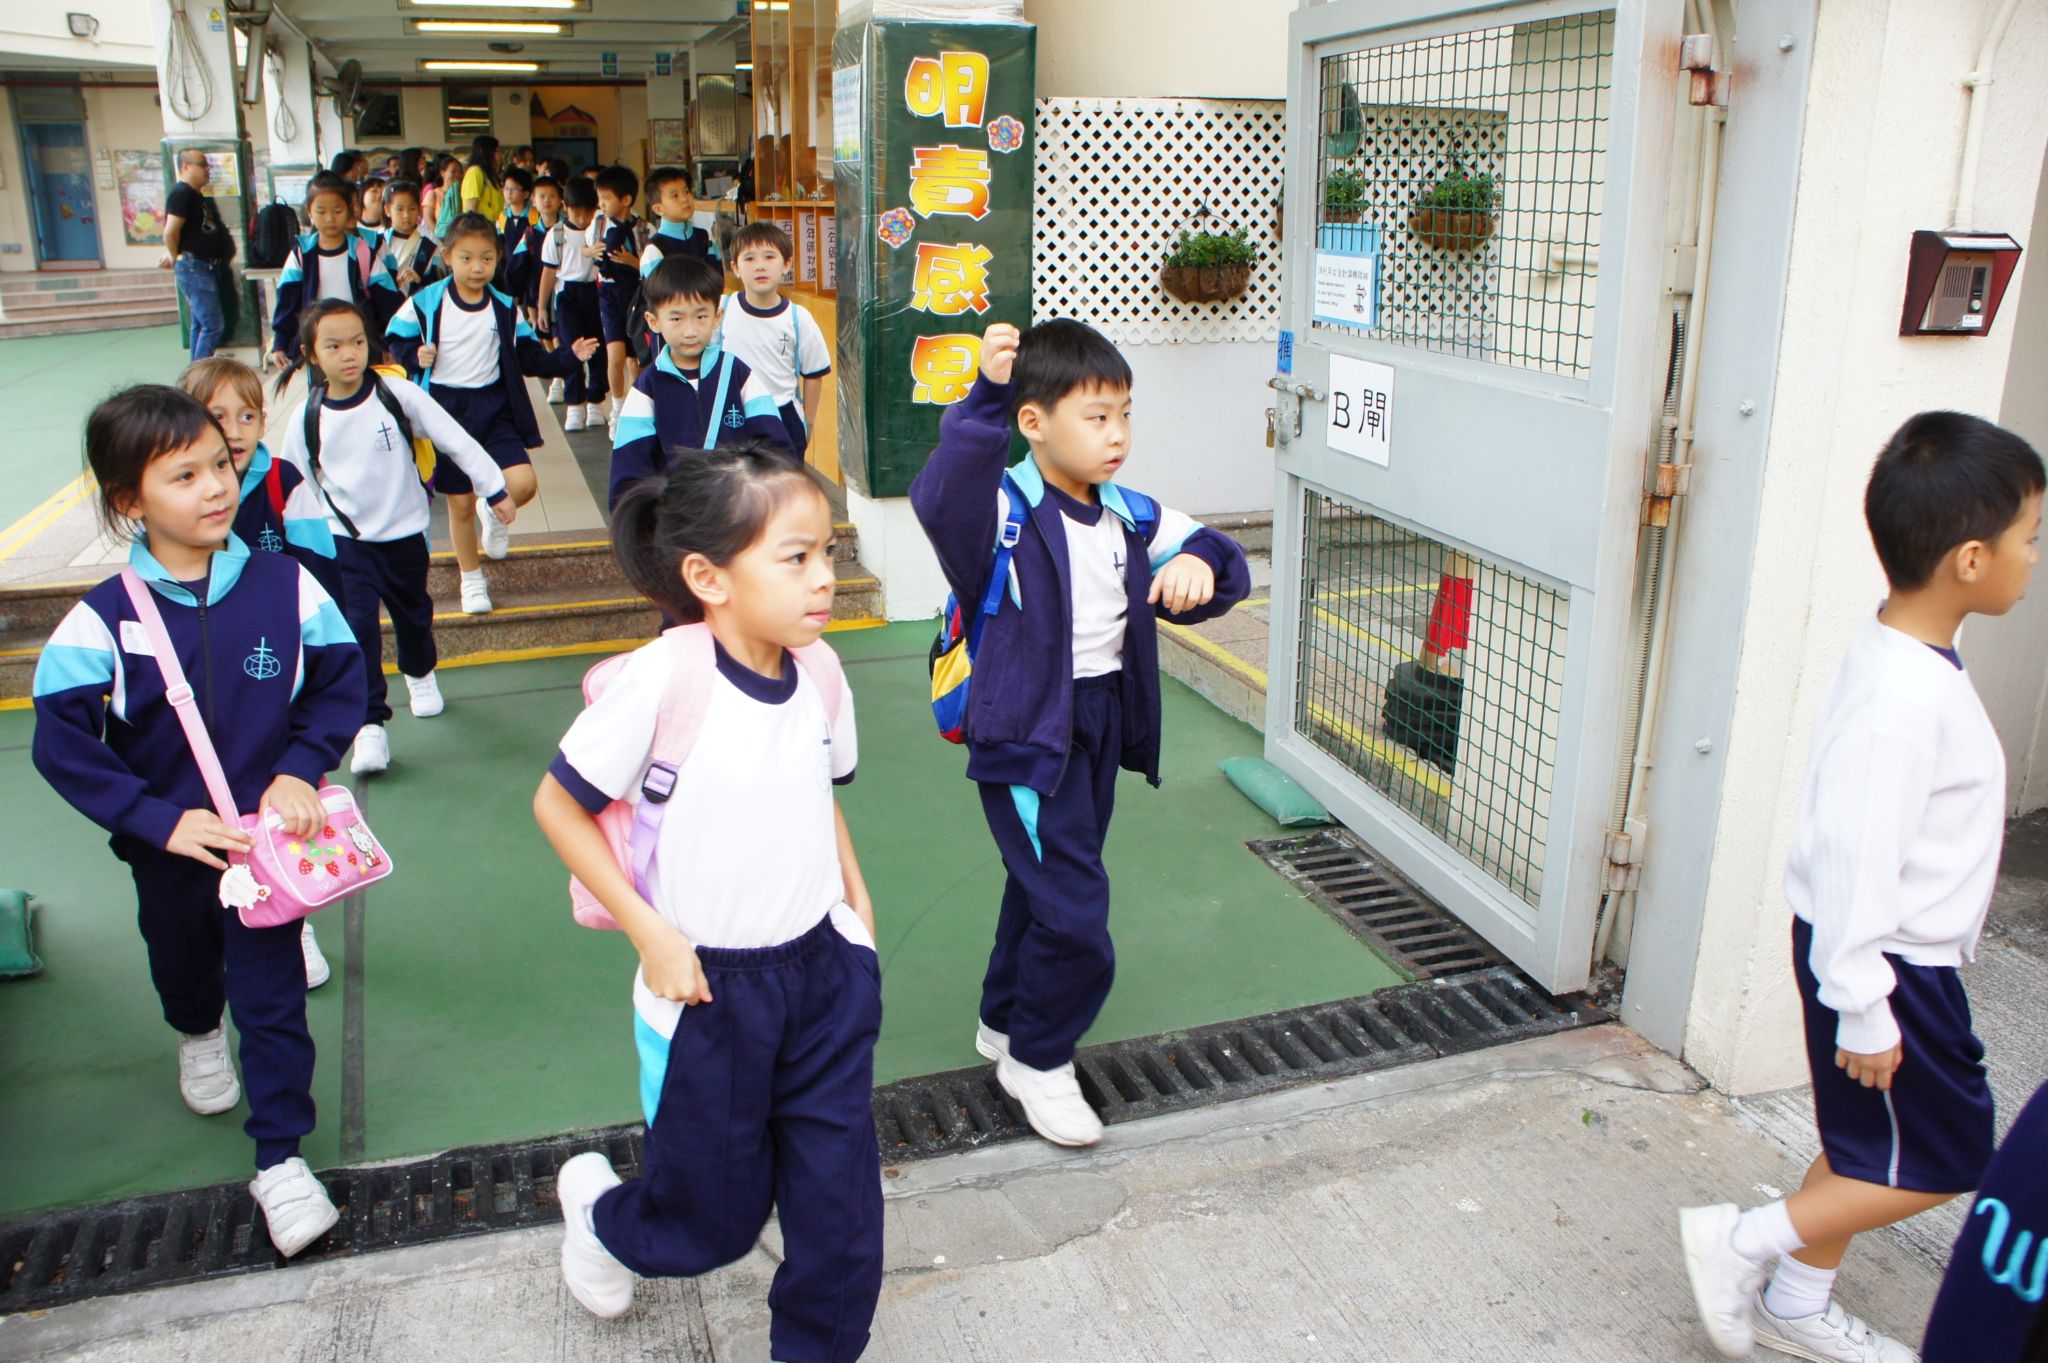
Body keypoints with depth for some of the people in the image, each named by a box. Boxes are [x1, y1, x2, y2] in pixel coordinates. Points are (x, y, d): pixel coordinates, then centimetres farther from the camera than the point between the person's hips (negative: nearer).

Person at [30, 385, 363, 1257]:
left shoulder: (284, 585, -14)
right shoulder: (102, 621, -17)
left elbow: (341, 680, -3)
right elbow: (61, 746, -14)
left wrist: (300, 770, -15)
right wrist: (162, 819, -19)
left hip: (268, 835, -1)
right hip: (170, 849, 1)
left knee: (271, 995, 3)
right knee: (182, 964, 27)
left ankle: (280, 1160, 16)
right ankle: (198, 1035, 62)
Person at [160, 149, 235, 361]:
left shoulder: (197, 196, 17)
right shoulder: (182, 193, -13)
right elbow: (170, 232, -19)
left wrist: (173, 256, 14)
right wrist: (177, 258, -5)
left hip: (206, 268, 10)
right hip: (194, 268, -10)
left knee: (200, 324, 13)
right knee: (213, 325, -13)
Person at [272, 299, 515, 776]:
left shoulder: (397, 394, -15)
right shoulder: (305, 419, -10)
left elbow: (455, 440, -10)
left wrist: (495, 489, -8)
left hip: (405, 531, 1)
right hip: (347, 539, -1)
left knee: (413, 613, 21)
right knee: (358, 628, -12)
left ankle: (419, 674, 51)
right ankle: (369, 727, -6)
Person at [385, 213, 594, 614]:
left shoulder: (505, 308, 2)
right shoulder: (425, 303, -7)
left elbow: (529, 358, 6)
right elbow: (395, 342, 2)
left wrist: (569, 356, -6)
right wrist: (416, 357, -18)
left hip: (494, 409, 2)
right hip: (444, 411, -2)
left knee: (523, 484, -17)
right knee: (460, 502, 7)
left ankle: (495, 512, 21)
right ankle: (471, 579, 29)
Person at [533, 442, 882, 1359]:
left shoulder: (817, 669, -6)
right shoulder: (665, 676, -24)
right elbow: (558, 804, -13)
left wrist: (858, 900, 5)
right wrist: (651, 934, -15)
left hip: (824, 972, 4)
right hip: (707, 991, -4)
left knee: (841, 1213, 10)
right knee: (714, 1220, 16)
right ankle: (596, 1206, 49)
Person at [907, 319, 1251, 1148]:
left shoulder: (1131, 515, 2)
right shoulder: (1005, 510, -19)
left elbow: (1212, 555, 7)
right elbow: (940, 498, -41)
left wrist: (1201, 564, -18)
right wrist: (987, 396, -52)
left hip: (1105, 724, 8)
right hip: (1026, 734, -7)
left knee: (1044, 887, 23)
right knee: (1074, 912, -7)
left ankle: (1005, 1024, 45)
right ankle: (1037, 1060, 19)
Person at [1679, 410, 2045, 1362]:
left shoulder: (1902, 652, 3)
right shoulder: (1905, 697, -28)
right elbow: (1856, 854, -27)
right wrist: (1864, 1006, -21)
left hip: (1889, 952, 10)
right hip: (1890, 965, -10)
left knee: (1867, 1146, 20)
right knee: (1940, 1163, 5)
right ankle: (1741, 1242, 13)